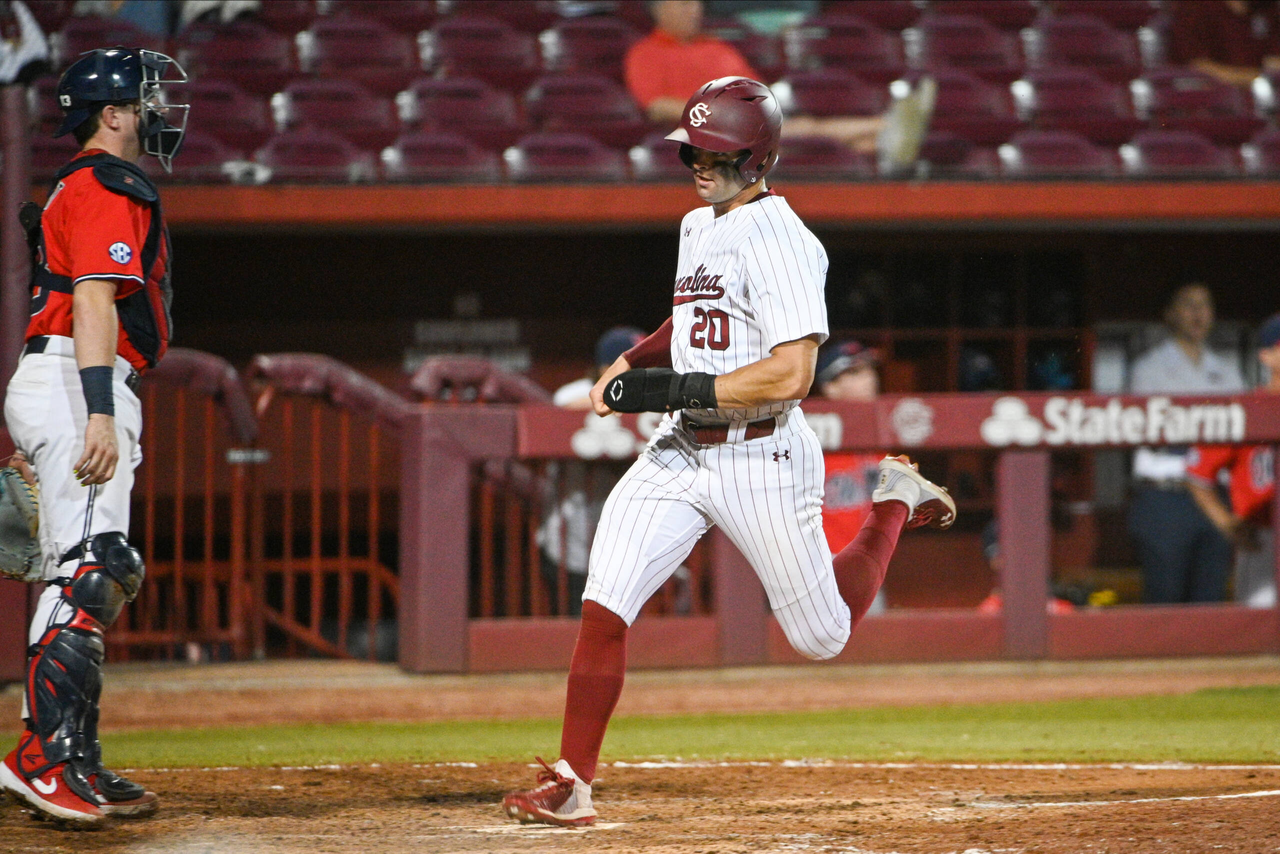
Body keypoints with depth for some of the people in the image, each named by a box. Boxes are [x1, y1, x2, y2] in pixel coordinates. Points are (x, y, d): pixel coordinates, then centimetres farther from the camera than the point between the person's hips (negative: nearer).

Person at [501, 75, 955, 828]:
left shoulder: (779, 241, -17)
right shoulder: (698, 229, 11)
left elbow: (791, 375, -24)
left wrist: (675, 389, -23)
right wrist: (635, 362, 10)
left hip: (762, 458, -7)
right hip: (682, 452, 7)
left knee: (823, 637, 9)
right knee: (605, 604, -12)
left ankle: (895, 504, 34)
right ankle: (571, 785, -9)